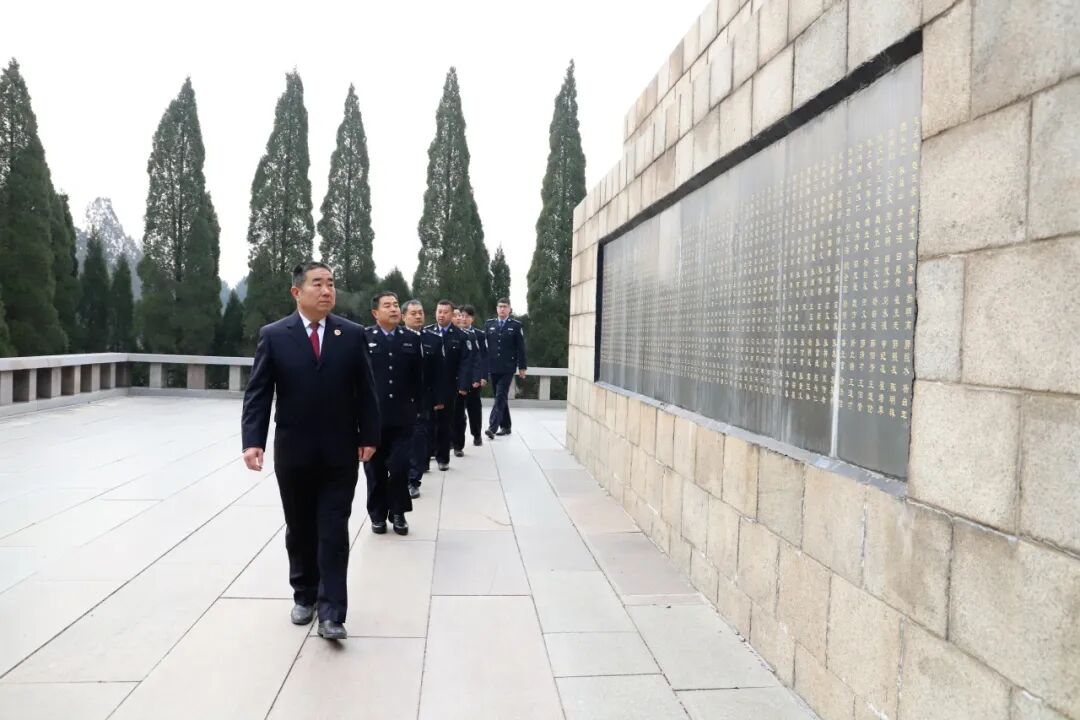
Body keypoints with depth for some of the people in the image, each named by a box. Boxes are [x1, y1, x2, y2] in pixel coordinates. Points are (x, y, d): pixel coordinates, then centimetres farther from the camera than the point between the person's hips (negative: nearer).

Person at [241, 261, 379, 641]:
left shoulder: (352, 334, 0)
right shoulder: (273, 335, -2)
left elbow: (365, 390, 2)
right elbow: (258, 393, -5)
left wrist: (368, 436, -1)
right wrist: (253, 440, -15)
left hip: (340, 451, 0)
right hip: (293, 451, 1)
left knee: (334, 531, 0)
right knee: (300, 530, 14)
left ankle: (331, 611, 4)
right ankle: (304, 596, 32)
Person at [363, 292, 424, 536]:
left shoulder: (412, 339, 6)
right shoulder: (363, 339, -2)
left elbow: (417, 378, 8)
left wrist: (417, 408, 5)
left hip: (402, 416, 1)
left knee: (400, 467, 0)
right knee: (375, 469, 9)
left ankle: (398, 513, 17)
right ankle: (378, 514, 23)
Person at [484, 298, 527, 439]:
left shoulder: (516, 325, 0)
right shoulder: (489, 324, 8)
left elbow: (520, 348, 0)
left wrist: (522, 367, -2)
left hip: (507, 368, -4)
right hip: (493, 367, 4)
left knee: (500, 397, -11)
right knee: (501, 397, 11)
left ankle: (492, 427, -17)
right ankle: (505, 426, 20)